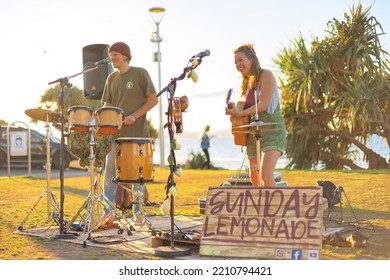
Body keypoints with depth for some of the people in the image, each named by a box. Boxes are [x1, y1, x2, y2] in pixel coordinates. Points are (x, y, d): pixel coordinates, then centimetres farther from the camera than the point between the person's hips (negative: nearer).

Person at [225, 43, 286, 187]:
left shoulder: (266, 75, -8)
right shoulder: (247, 82, 15)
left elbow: (263, 105, -17)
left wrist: (240, 113, -22)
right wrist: (235, 113, 1)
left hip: (272, 131, -8)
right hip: (254, 133, 8)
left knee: (266, 175, -23)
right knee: (255, 179, 12)